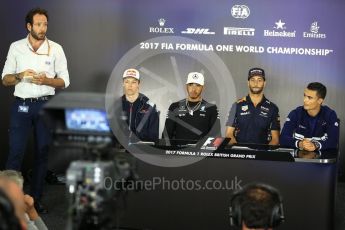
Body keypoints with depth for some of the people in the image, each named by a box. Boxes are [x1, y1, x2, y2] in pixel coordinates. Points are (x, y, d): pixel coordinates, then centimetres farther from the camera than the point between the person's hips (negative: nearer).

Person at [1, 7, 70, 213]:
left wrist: (46, 80, -16)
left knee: (43, 152, 5)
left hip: (46, 105, 1)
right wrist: (20, 76, -16)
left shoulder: (56, 49, 2)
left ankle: (36, 198, 15)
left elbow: (64, 81, 3)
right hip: (21, 105, -1)